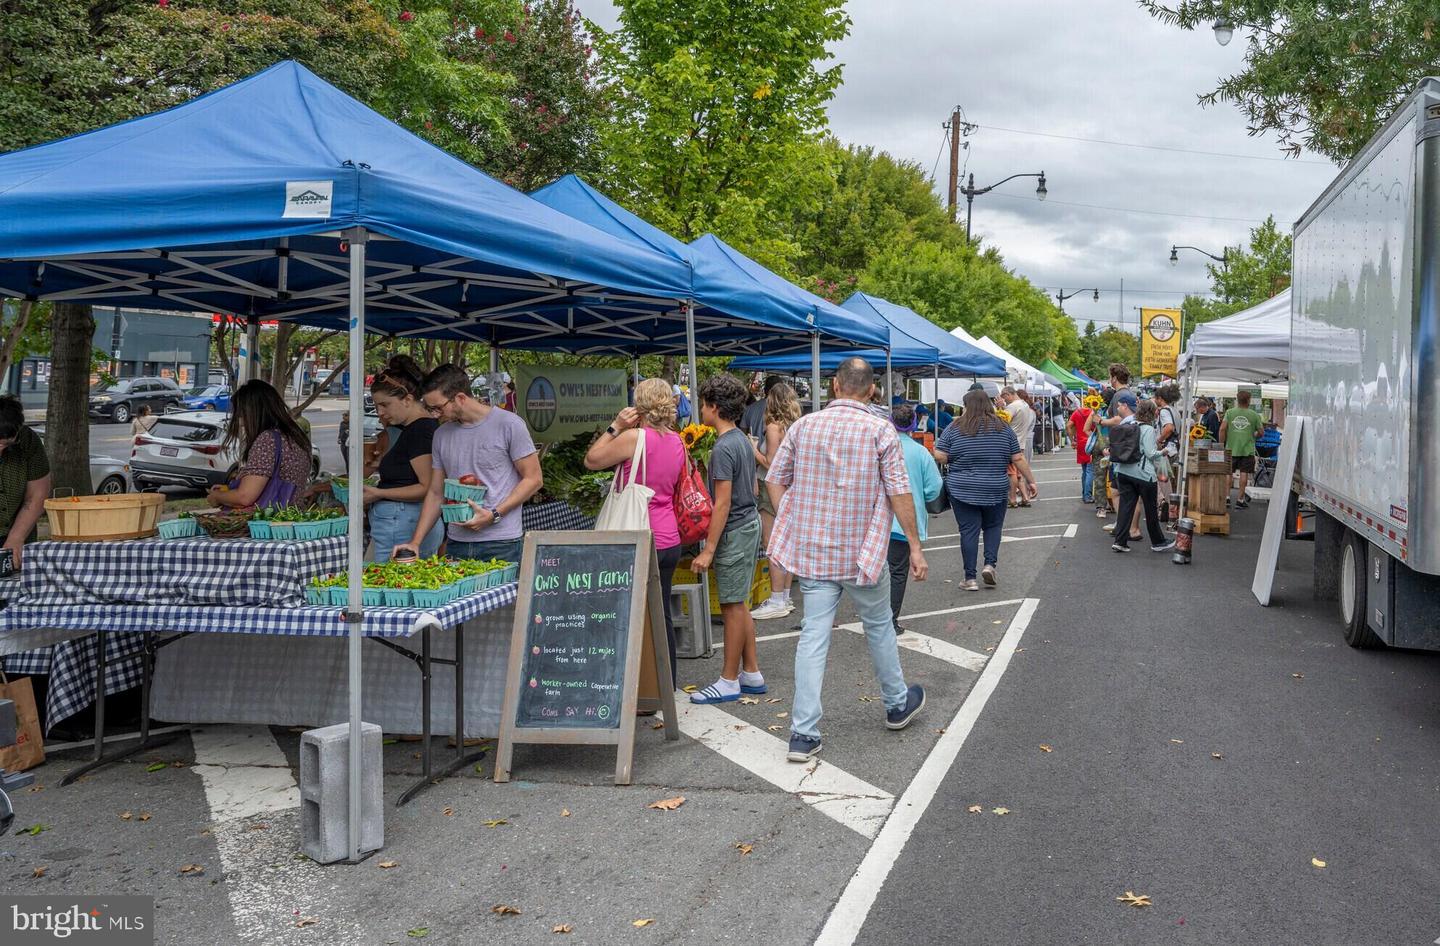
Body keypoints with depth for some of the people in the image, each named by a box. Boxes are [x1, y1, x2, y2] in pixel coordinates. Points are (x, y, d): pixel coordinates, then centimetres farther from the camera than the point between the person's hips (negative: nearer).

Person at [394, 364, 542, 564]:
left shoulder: (508, 424, -5)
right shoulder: (441, 435, 12)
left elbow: (533, 479, -4)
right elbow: (436, 493, 17)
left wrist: (493, 515, -13)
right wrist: (415, 542, 9)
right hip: (456, 544, 5)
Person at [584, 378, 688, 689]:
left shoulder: (634, 437, -14)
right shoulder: (677, 441, 7)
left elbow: (591, 461, -4)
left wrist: (615, 426, 0)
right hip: (669, 541, 7)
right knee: (662, 614, 15)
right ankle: (667, 684, 22)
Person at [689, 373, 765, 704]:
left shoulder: (724, 447, -19)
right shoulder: (743, 440, 11)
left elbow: (723, 503, -21)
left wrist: (708, 549, -19)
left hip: (734, 532, -10)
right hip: (750, 524, 10)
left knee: (732, 606, -2)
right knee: (739, 604, 15)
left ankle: (729, 681, 6)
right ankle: (751, 674, 22)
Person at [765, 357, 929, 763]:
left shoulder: (804, 425, 1)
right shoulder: (880, 430, -9)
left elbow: (775, 479, 4)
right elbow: (899, 493, -10)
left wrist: (795, 527, 12)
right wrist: (915, 547, -3)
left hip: (811, 549, 2)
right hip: (862, 553, -2)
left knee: (813, 635, 3)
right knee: (879, 626, 18)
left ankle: (803, 734, 1)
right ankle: (897, 704, 37)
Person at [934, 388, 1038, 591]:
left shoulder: (955, 428, -3)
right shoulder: (1003, 428, 2)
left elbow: (939, 456, -6)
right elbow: (1018, 459, 1)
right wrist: (1030, 481, 9)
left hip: (962, 490, -1)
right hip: (996, 491, 1)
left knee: (968, 531, 3)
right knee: (993, 527, 19)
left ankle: (970, 578, 3)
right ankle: (990, 564, 2)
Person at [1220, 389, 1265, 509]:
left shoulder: (1229, 412, 0)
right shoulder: (1254, 415, -1)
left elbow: (1222, 429, -7)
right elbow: (1261, 432, 4)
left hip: (1231, 448, 1)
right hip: (1247, 449, -1)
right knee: (1244, 474, 3)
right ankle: (1240, 500, 4)